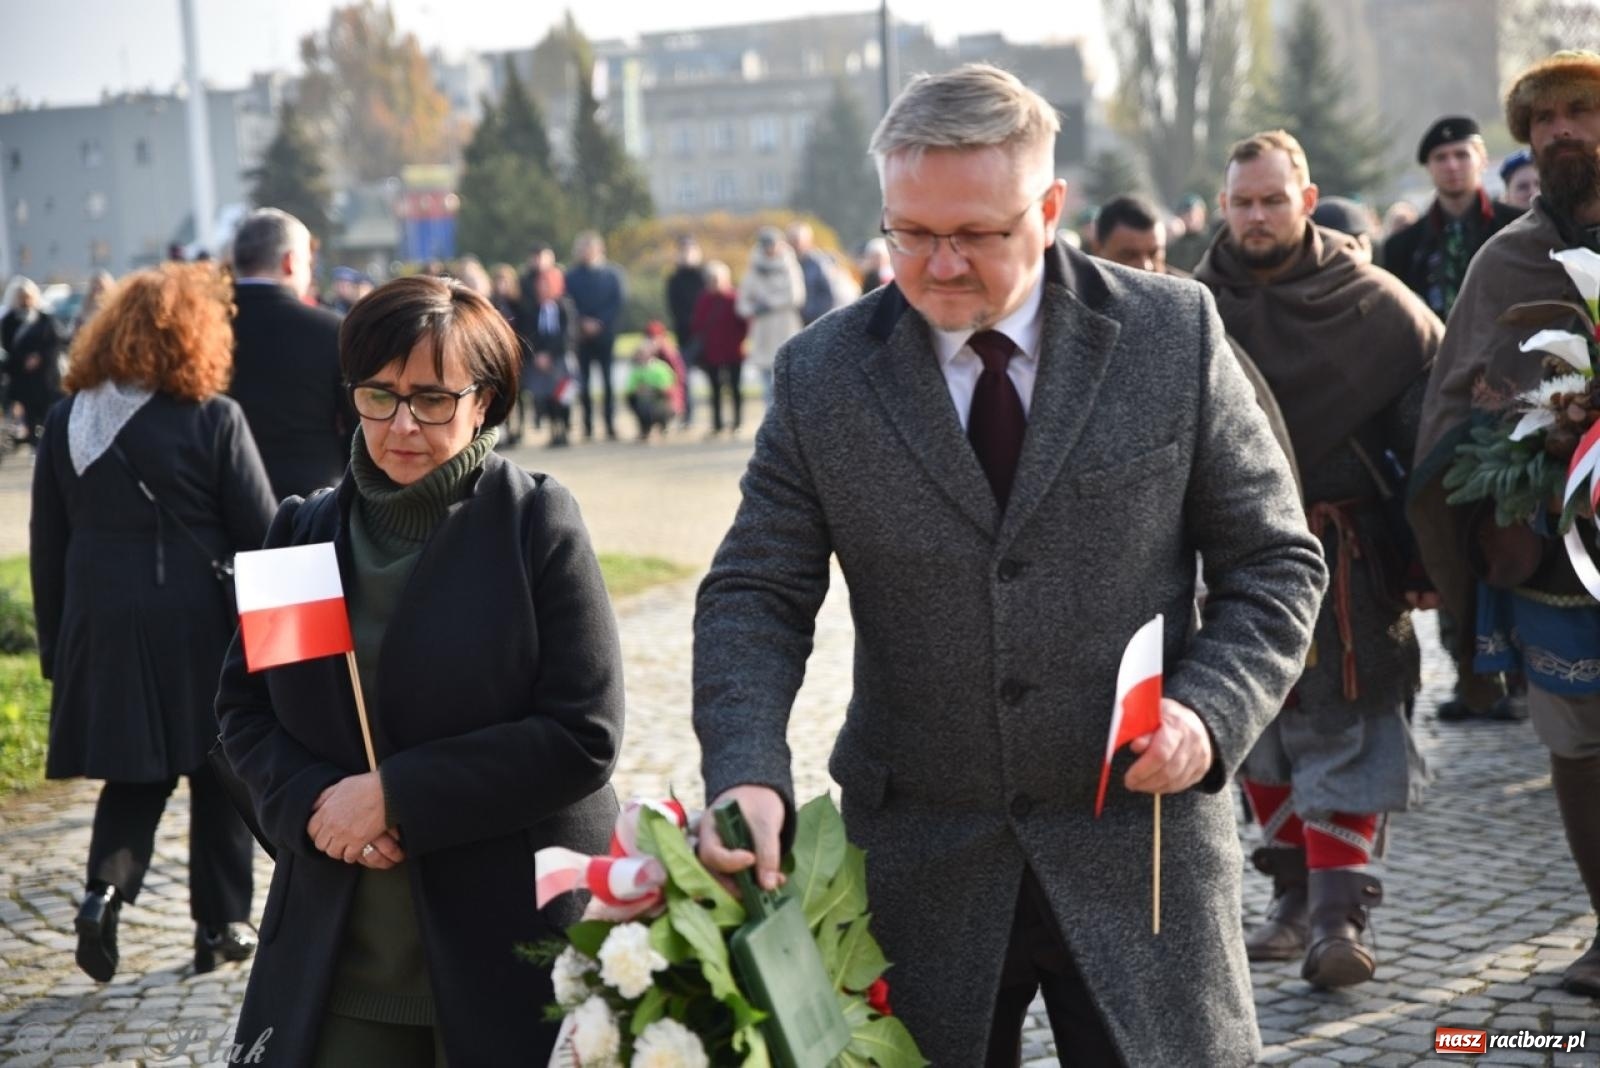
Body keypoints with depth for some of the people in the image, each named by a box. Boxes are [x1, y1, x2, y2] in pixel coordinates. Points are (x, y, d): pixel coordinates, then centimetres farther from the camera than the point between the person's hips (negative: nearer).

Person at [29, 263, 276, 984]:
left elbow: (46, 546, 7)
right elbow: (260, 534, -9)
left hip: (102, 627, 4)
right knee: (218, 774, 11)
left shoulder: (65, 423, 3)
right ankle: (219, 925, 18)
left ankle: (106, 886, -4)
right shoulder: (212, 419, -11)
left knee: (135, 771, 17)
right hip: (198, 627, -4)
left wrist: (55, 645, 14)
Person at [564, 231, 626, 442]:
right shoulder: (572, 276, 5)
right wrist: (583, 322, -12)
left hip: (605, 333, -1)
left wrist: (599, 323, -11)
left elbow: (618, 303, -1)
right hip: (581, 335, 1)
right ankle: (587, 428, 5)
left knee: (607, 381, -2)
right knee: (584, 383, 0)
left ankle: (611, 428, 2)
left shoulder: (611, 274, 4)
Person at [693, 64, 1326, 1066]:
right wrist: (749, 772, -18)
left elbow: (1276, 560, 2)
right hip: (922, 861, 1)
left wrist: (1211, 712, -14)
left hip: (1139, 839, 0)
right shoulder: (823, 375, -2)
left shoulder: (1173, 334, -3)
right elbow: (755, 596, -1)